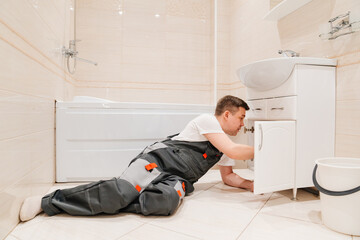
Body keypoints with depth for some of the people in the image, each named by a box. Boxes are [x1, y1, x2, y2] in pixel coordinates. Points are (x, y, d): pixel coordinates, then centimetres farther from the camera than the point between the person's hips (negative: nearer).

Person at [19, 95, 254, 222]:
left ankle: (115, 202, -12)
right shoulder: (206, 120, -2)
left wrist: (251, 184, 14)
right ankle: (48, 201, -11)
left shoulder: (225, 143, 24)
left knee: (167, 201, -31)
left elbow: (228, 177, 28)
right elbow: (233, 151, -11)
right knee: (122, 189, -29)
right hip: (159, 160, -6)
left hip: (176, 178, 6)